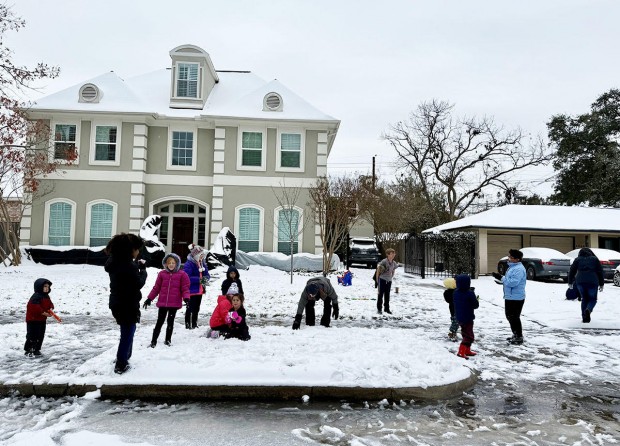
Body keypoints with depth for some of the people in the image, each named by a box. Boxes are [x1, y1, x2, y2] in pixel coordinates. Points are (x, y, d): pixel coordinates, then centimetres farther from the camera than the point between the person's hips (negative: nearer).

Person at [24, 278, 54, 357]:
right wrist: (43, 312, -27)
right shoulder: (36, 297, -19)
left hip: (42, 320, 9)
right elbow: (35, 307, -28)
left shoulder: (46, 296, 10)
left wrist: (51, 308, -6)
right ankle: (28, 350, 4)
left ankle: (36, 350, 22)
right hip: (33, 319, -9)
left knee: (40, 336, 12)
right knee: (32, 335, -5)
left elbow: (50, 304, 17)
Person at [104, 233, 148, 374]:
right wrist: (143, 269, -6)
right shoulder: (128, 265, -23)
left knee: (127, 331, 23)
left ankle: (123, 357, 33)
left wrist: (138, 266, 2)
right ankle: (121, 365, 11)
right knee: (127, 333, 3)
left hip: (117, 303, 9)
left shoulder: (115, 262, 6)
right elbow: (139, 283, -18)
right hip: (128, 305, -9)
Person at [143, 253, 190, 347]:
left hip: (174, 303, -1)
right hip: (162, 303, 1)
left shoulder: (182, 274, -2)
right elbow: (156, 288, 9)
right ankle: (153, 341, 12)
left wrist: (186, 298, -18)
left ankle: (168, 340, 24)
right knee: (160, 321, 5)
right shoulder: (162, 274, 4)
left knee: (170, 321, 10)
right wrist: (149, 299, 6)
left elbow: (185, 289, -2)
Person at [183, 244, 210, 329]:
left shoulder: (202, 263, 7)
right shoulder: (188, 264, -17)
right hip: (191, 291, -8)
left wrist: (206, 278, -12)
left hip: (199, 290, 8)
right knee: (190, 309, 0)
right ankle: (188, 325, 10)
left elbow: (207, 274, 11)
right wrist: (199, 279, -28)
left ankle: (194, 325, 32)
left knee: (196, 309, 19)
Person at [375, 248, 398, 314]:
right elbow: (378, 271, -9)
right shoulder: (384, 262, -15)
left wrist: (391, 278, 14)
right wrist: (377, 280, -7)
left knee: (387, 295, 11)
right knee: (380, 294, 1)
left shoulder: (394, 263, 2)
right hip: (382, 280, -5)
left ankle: (387, 309, 22)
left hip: (389, 281, 5)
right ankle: (379, 309, 8)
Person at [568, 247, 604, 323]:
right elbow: (600, 272, 9)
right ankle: (588, 310, -18)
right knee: (592, 299, 12)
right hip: (592, 282, -1)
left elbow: (572, 271, 10)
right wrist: (601, 284, 12)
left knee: (584, 299, 15)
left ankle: (584, 317, 9)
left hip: (580, 282, 1)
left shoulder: (577, 260, 13)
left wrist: (570, 282, 19)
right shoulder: (595, 259, 13)